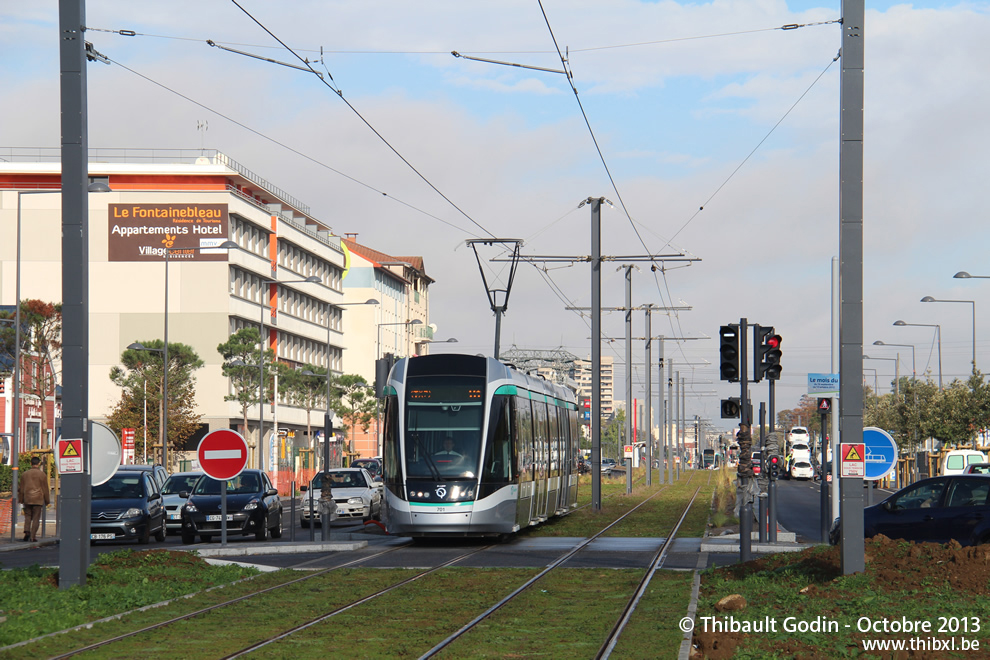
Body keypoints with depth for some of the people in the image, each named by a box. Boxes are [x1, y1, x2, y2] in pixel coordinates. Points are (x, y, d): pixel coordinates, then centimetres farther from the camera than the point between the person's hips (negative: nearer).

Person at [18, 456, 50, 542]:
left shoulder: (25, 474, 8)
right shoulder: (42, 475, -2)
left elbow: (21, 488, 11)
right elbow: (45, 489, 1)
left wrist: (21, 500, 18)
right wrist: (47, 500, 10)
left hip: (27, 499, 3)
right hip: (38, 499, -3)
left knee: (27, 517, 11)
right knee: (36, 518, -1)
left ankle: (27, 531, -10)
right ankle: (33, 536, -6)